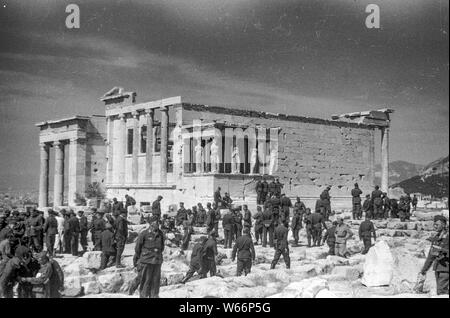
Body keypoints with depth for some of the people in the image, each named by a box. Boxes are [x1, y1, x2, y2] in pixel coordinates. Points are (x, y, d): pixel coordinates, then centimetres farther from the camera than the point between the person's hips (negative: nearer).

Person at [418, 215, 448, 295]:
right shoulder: (436, 237, 13)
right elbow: (431, 255, 19)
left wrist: (442, 250, -29)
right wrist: (424, 270, 20)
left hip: (445, 268, -8)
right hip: (437, 268, 8)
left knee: (441, 291, -12)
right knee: (440, 291, 10)